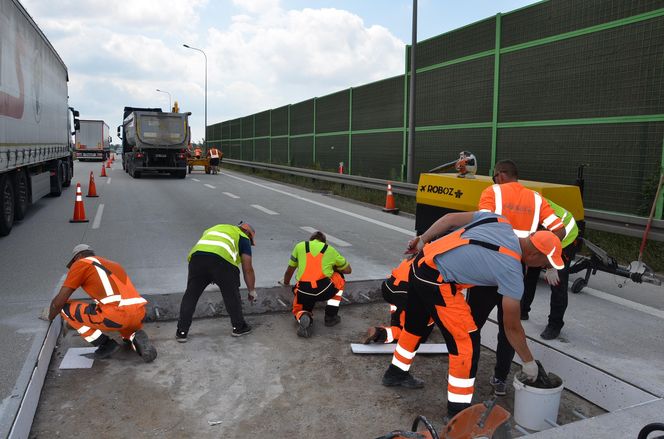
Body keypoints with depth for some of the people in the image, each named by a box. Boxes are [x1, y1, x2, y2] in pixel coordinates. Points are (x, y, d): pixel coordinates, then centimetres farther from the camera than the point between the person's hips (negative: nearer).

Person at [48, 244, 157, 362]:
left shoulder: (80, 264, 12)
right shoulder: (114, 265, 32)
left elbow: (59, 301, 9)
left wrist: (49, 318, 31)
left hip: (117, 315, -7)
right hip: (139, 315, 7)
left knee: (65, 308, 13)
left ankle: (105, 344, 10)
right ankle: (136, 340, 5)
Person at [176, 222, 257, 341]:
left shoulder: (215, 228, 40)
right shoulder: (243, 238, 25)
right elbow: (247, 269, 21)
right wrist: (252, 291, 33)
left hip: (197, 255, 4)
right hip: (222, 260, -4)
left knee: (190, 295, 17)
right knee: (232, 295, 17)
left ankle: (182, 332, 22)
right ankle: (239, 327, 28)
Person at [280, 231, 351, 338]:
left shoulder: (300, 246, 21)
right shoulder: (330, 250, 21)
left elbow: (289, 270, 29)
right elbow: (348, 270, 32)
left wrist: (286, 282, 49)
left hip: (303, 291, 1)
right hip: (324, 289, -1)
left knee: (299, 310, 32)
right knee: (339, 278, 31)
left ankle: (303, 318, -8)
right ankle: (330, 317, 26)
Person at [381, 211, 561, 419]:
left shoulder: (500, 222, 5)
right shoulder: (512, 271, -11)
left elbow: (450, 219, 8)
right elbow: (512, 327, -2)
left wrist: (423, 239, 16)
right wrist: (529, 362, 12)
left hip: (421, 263, 9)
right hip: (436, 283, -9)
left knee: (415, 324, 28)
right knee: (467, 342, 2)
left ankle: (396, 373, 49)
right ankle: (458, 410, 14)